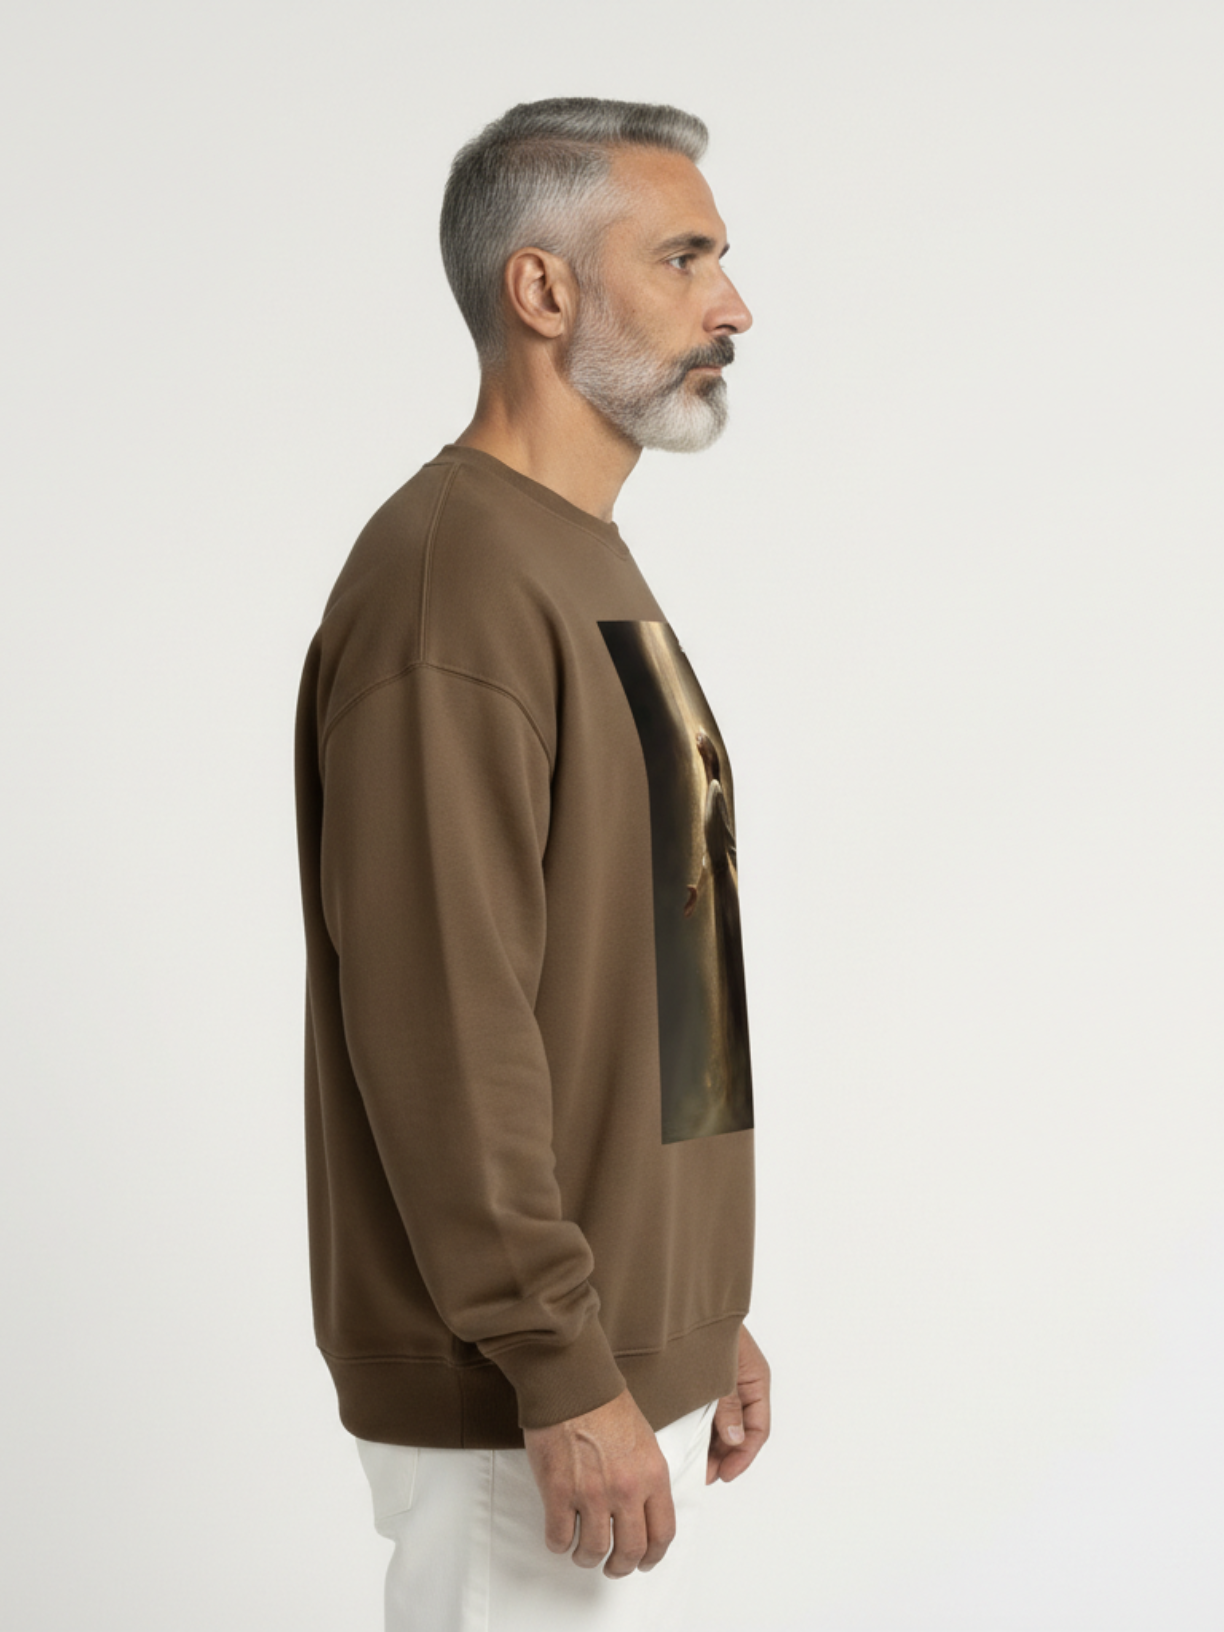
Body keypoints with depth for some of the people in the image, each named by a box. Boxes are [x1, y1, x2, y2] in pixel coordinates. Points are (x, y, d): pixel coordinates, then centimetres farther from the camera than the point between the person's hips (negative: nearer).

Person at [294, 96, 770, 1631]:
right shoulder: (451, 578, -17)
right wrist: (563, 1372, -22)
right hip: (524, 1392, -9)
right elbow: (439, 1020, -23)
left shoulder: (590, 571, 15)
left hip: (627, 1350, 9)